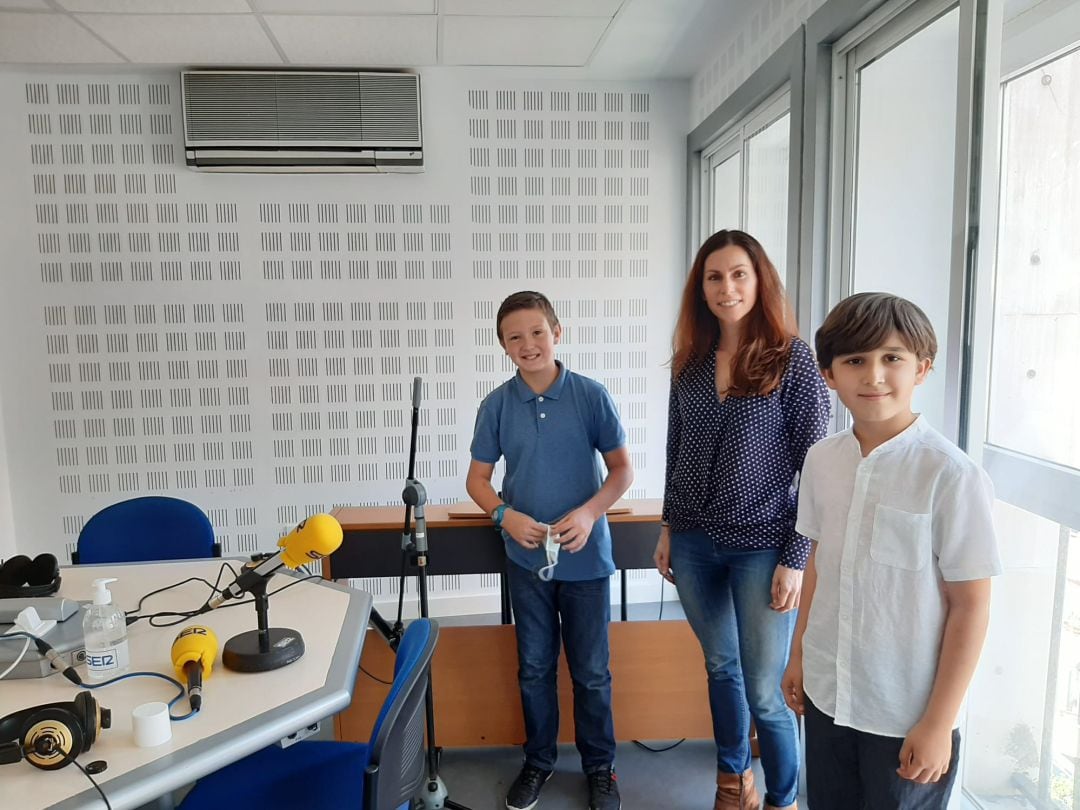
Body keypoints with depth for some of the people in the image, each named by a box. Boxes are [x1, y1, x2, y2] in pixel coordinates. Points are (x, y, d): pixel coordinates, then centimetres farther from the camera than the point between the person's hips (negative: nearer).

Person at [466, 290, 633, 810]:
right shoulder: (496, 405, -3)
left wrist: (589, 513, -19)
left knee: (591, 672, 12)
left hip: (586, 558, -1)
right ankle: (538, 762, 37)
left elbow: (622, 468, -3)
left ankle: (600, 767, 33)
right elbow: (477, 478, 4)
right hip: (527, 559, 2)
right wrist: (505, 515, -15)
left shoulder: (591, 396, -9)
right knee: (534, 669, 16)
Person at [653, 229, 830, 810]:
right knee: (720, 669, 20)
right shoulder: (690, 362, 4)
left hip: (761, 549, -4)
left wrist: (795, 559, -12)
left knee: (765, 691, 3)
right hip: (695, 545, 5)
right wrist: (669, 527, 11)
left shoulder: (792, 360, -9)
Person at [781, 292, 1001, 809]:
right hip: (827, 696, 4)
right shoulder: (821, 460, -3)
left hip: (908, 716, -4)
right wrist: (798, 655, 12)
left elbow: (970, 605, -13)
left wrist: (939, 722, -10)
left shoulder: (951, 475, -18)